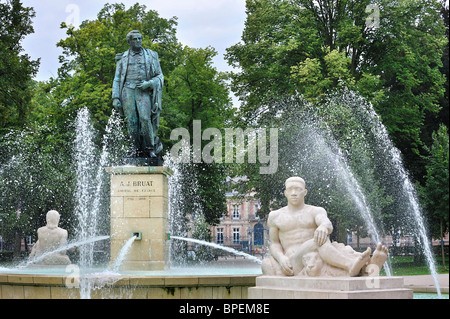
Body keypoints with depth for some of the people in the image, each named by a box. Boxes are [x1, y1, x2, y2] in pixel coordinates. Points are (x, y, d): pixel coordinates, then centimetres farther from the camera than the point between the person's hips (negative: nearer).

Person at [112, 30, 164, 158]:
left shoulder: (151, 56, 13)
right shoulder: (123, 58, 16)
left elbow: (160, 76, 11)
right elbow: (117, 79, 15)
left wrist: (149, 83, -9)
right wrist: (115, 98, 3)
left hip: (143, 91, -2)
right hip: (128, 90, 2)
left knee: (145, 118, -20)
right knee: (131, 122, -7)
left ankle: (150, 147, -7)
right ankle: (138, 150, -1)